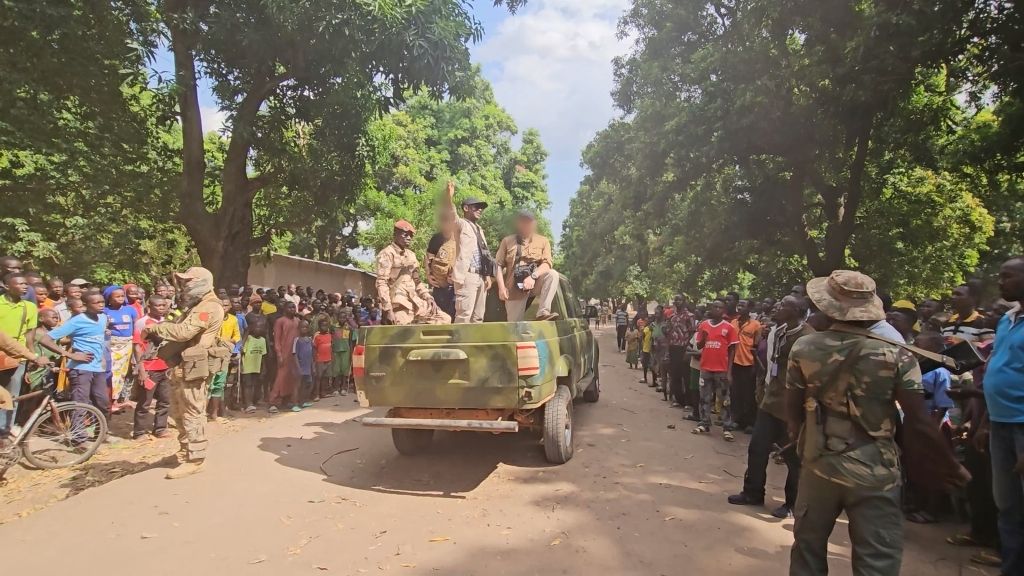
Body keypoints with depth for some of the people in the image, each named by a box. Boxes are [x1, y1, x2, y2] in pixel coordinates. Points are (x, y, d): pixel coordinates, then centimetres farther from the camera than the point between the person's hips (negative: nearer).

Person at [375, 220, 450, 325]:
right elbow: (381, 283, -14)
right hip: (398, 304, -8)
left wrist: (428, 297, 5)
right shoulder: (386, 254, -6)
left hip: (415, 301, 8)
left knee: (445, 319, 1)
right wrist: (388, 310, -21)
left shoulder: (411, 255, 16)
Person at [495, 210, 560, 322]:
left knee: (552, 274, -30)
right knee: (515, 324, -5)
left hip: (535, 283, 0)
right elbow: (498, 265, 7)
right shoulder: (507, 241, 11)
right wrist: (501, 287, -8)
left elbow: (547, 264, -4)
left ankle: (543, 312, -38)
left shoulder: (543, 241, 10)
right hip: (514, 288, 0)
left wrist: (533, 276, -23)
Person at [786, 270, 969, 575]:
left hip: (819, 467, 2)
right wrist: (950, 466, 4)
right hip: (875, 474, -1)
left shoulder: (803, 348, -8)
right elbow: (919, 422, -11)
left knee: (808, 548, 19)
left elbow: (792, 410, 0)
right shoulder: (896, 355, -12)